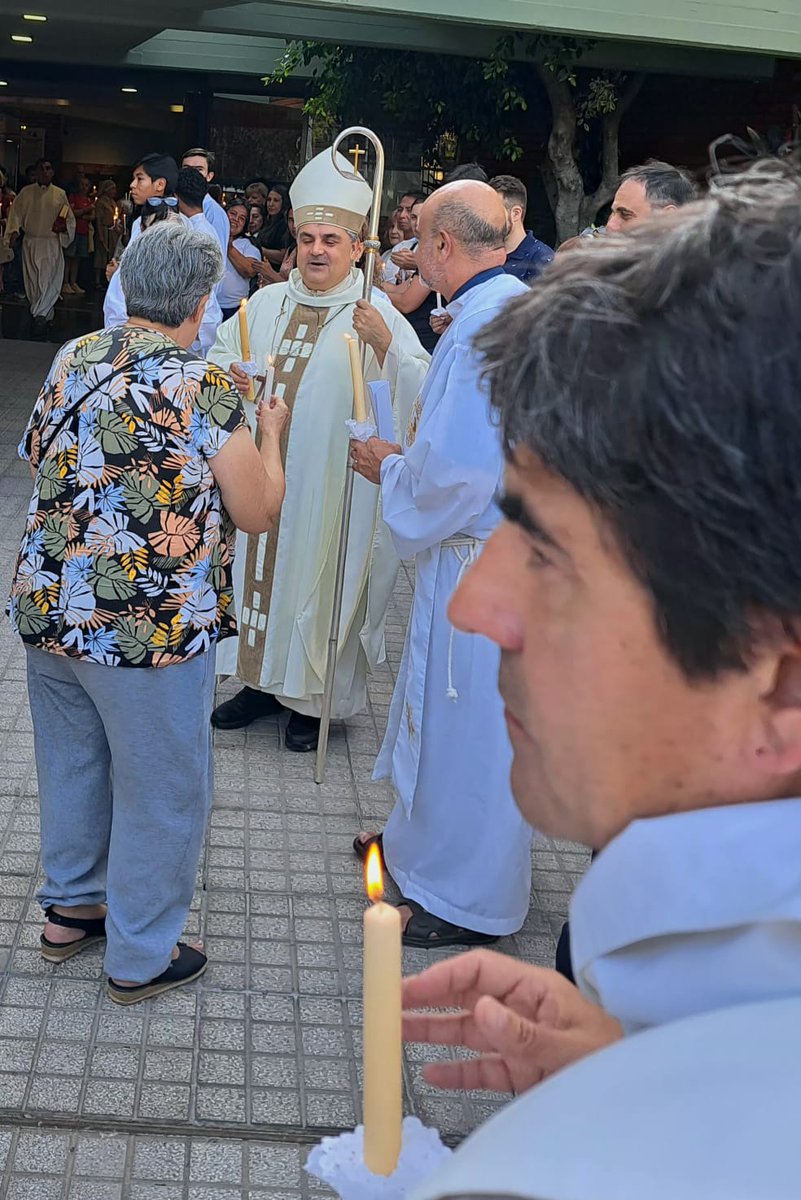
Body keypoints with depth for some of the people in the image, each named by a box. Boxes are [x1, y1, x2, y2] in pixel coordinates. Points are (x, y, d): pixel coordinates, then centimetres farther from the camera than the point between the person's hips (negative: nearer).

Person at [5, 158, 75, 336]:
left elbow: (69, 219, 9)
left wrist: (63, 227, -13)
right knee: (32, 282, 4)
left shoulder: (60, 194, 5)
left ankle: (40, 315, -13)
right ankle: (45, 315, 16)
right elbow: (16, 212, 3)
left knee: (48, 281, -13)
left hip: (52, 244, -2)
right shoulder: (26, 192, 7)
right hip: (30, 243, 2)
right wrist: (14, 232, -12)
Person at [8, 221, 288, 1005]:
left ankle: (69, 909, 43)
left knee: (71, 764, 24)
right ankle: (139, 958, 25)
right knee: (160, 791, 11)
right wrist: (269, 435, 8)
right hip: (150, 627, -7)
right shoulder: (204, 387, -16)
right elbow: (257, 512, -9)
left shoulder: (73, 360, 3)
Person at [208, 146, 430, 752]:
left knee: (322, 577, 2)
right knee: (261, 566, 13)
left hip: (333, 483, -5)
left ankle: (318, 696, 18)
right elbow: (218, 353, 20)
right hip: (261, 474, 5)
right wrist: (231, 374, -3)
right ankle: (265, 679, 30)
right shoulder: (267, 304, 8)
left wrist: (385, 344, -34)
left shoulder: (377, 315, -7)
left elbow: (420, 389, -17)